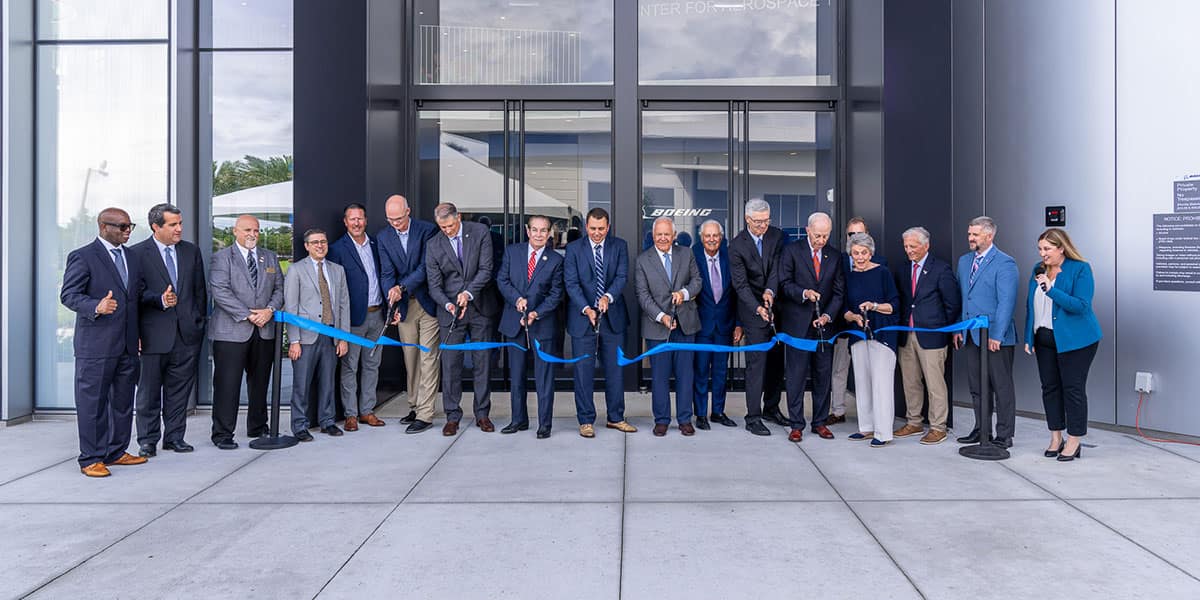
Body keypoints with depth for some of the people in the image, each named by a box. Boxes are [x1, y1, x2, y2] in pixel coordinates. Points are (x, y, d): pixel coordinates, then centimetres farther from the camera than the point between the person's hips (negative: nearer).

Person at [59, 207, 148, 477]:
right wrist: (96, 307, -28)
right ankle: (90, 459, 9)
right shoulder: (82, 257, -6)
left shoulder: (132, 256, 15)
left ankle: (116, 452, 25)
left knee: (123, 401, 13)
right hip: (95, 345, -7)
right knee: (92, 402, 0)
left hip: (127, 344, 7)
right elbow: (68, 295, -12)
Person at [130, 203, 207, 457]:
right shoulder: (137, 253, -3)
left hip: (187, 333, 4)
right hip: (153, 335, -3)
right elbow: (137, 293, -7)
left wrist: (200, 321, 10)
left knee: (180, 389, 10)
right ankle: (148, 440, 17)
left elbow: (200, 290, 13)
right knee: (149, 391, 5)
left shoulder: (191, 251, 10)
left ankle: (175, 436, 21)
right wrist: (160, 300, -23)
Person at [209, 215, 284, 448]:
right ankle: (222, 434, 6)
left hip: (265, 331, 5)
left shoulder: (270, 257, 15)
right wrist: (247, 315, -15)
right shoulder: (222, 258, 0)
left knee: (260, 382, 13)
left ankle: (258, 428, 25)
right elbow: (221, 292, -10)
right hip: (231, 331, -5)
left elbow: (279, 288, 11)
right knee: (227, 383, -3)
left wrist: (270, 310, -7)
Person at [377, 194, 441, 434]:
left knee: (429, 358, -5)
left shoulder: (427, 230, -7)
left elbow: (426, 267, -13)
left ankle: (424, 414, -2)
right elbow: (388, 273, -1)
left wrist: (402, 287, -23)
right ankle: (414, 407, 23)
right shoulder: (383, 237, 4)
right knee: (410, 359, 11)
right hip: (404, 305, 4)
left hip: (428, 303, -4)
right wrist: (393, 304, -13)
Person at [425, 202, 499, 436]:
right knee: (450, 364, 0)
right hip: (450, 311, 0)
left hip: (479, 307, 0)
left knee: (483, 362, 6)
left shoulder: (480, 232, -4)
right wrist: (448, 305, -20)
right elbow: (434, 285, -2)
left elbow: (486, 269, -7)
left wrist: (468, 293, -20)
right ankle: (452, 416, 11)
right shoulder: (433, 245, -2)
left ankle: (482, 414, 17)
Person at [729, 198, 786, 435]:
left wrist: (770, 291, -23)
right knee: (756, 362, -6)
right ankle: (753, 418, 1)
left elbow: (777, 268, -5)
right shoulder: (737, 246, -12)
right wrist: (758, 308, -27)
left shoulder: (777, 235, 1)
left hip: (776, 304, 5)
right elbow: (741, 284, -15)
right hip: (753, 310, -5)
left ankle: (771, 408, 29)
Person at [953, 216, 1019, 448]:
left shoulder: (1004, 263, -9)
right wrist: (958, 328, 11)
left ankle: (1004, 436, 11)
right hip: (972, 334, 7)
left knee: (1002, 387, 3)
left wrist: (997, 335, -19)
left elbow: (1007, 302, -15)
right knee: (976, 386, 13)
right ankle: (982, 431, 23)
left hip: (995, 336, -7)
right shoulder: (964, 261, 13)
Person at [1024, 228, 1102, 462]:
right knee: (1050, 387, 9)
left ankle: (1074, 442, 9)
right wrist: (1029, 337, 10)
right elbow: (1030, 306, 14)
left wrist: (1051, 289, -27)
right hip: (1044, 339, 6)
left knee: (1073, 389, -1)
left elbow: (1081, 306, -20)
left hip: (1074, 341, -6)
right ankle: (1055, 438, 19)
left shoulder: (1080, 269, -9)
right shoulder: (1038, 269, 9)